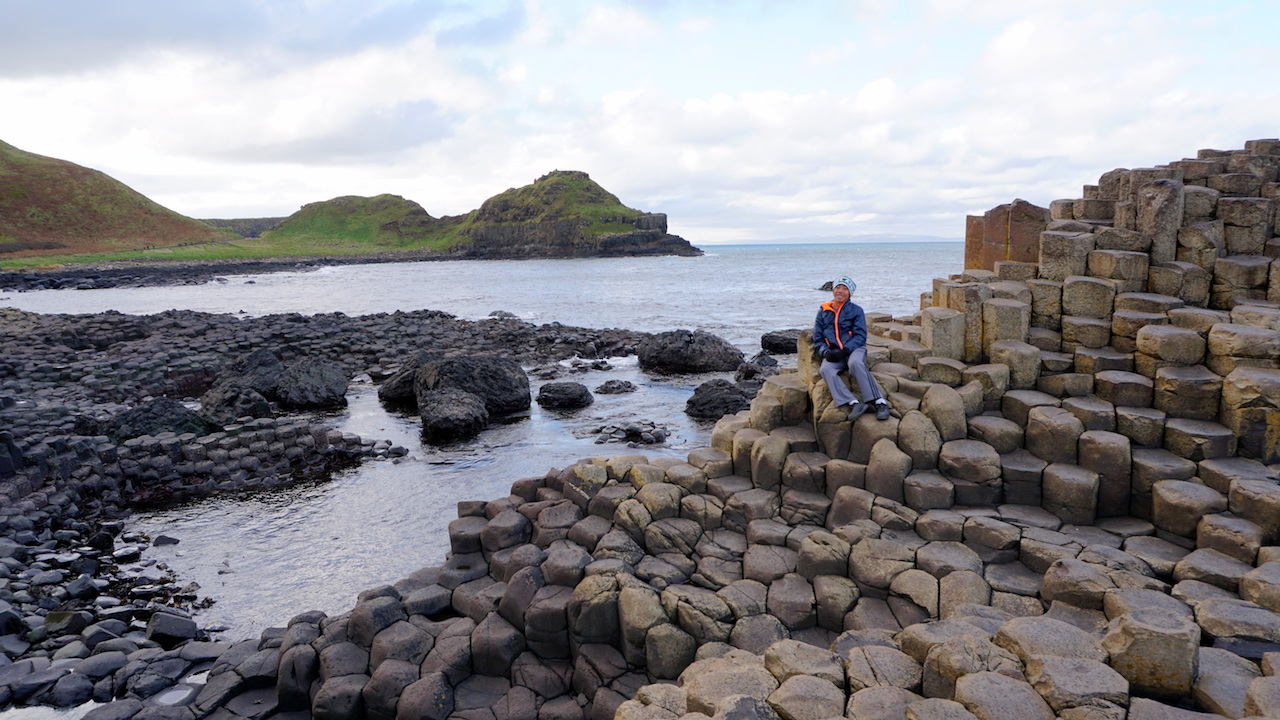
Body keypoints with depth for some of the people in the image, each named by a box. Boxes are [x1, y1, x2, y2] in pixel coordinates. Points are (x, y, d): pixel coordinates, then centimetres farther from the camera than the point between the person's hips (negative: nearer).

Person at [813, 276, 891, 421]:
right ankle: (853, 403, -44)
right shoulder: (823, 311, 18)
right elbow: (818, 338, 16)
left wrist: (845, 350, -16)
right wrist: (825, 352, -6)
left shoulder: (856, 310, 11)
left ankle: (879, 402, -39)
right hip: (833, 353, 2)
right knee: (825, 369, -32)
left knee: (855, 363, -38)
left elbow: (860, 336, 1)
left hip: (854, 349, -2)